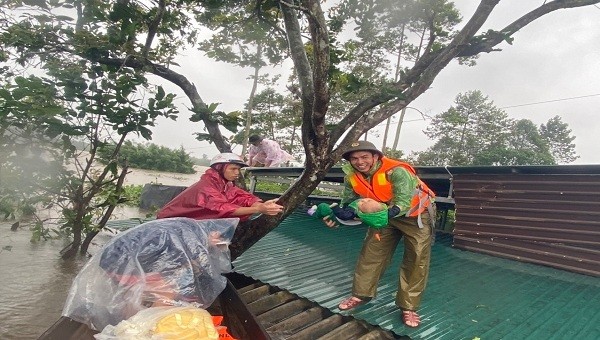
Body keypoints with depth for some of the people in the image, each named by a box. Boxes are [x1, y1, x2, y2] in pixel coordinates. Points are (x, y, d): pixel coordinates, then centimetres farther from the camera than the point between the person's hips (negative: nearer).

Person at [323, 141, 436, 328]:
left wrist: (391, 212, -61)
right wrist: (335, 214, -32)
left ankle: (408, 307, 10)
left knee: (416, 260, -4)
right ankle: (361, 294, 20)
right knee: (370, 253, 4)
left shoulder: (396, 171, -37)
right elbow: (348, 202, -11)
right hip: (384, 215, 5)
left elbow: (403, 203, -43)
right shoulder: (352, 177, -17)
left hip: (416, 214, -4)